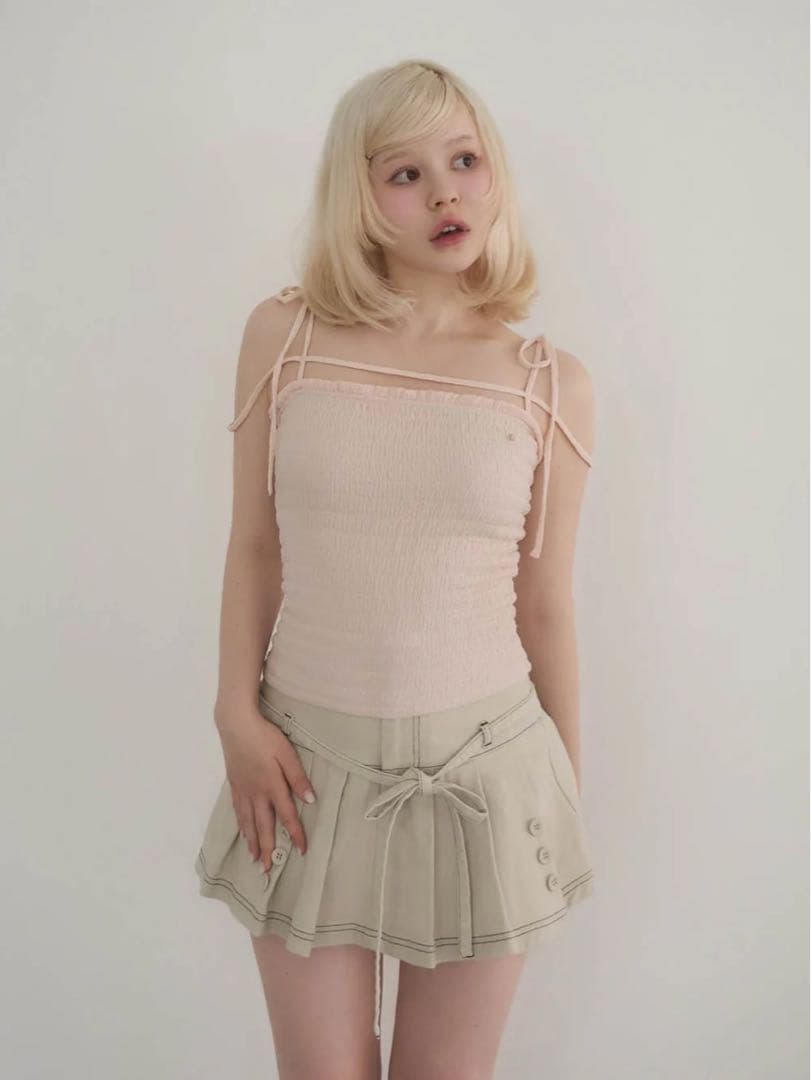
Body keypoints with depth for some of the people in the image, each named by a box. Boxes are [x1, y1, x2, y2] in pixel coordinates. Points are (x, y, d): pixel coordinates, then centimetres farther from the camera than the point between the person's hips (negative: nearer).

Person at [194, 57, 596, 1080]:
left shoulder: (552, 384, -3)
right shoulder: (283, 334, -3)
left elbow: (546, 602, 3)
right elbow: (254, 546, 3)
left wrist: (572, 797, 10)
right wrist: (237, 714, -5)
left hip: (484, 771, 0)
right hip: (310, 764, 0)